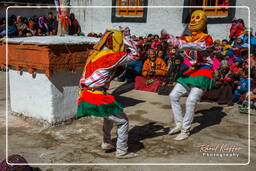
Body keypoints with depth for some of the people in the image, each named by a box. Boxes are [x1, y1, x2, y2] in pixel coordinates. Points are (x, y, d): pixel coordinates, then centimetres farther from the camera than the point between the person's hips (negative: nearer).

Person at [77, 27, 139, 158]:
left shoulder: (95, 54, 12)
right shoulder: (111, 56, -12)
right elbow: (134, 55, -3)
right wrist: (127, 36, 4)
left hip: (86, 96, 9)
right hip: (97, 98, -9)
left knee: (110, 115, 32)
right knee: (123, 120, 6)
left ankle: (106, 143, 39)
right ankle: (122, 151, 13)